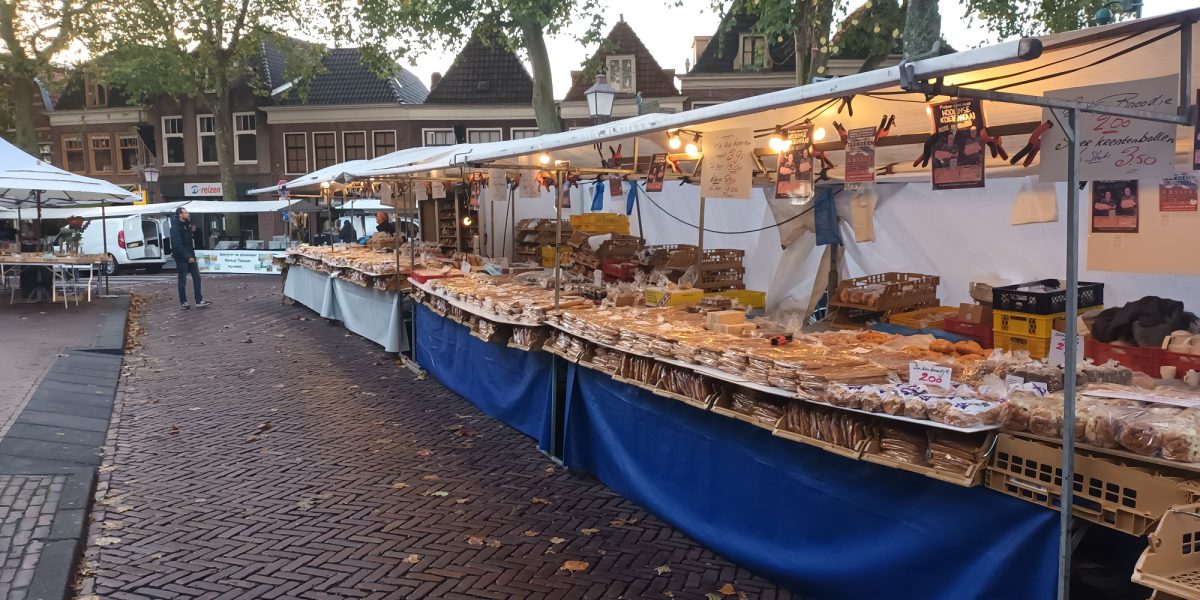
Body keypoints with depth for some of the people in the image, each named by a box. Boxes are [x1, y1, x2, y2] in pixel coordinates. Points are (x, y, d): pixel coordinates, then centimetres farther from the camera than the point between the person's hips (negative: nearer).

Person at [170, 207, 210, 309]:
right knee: (183, 281, 2)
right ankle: (183, 302, 13)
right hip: (181, 257, -8)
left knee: (196, 277, 3)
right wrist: (187, 256, -25)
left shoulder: (187, 224, 10)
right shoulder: (175, 228, -16)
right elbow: (177, 245, -22)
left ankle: (199, 301, 4)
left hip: (190, 255, 8)